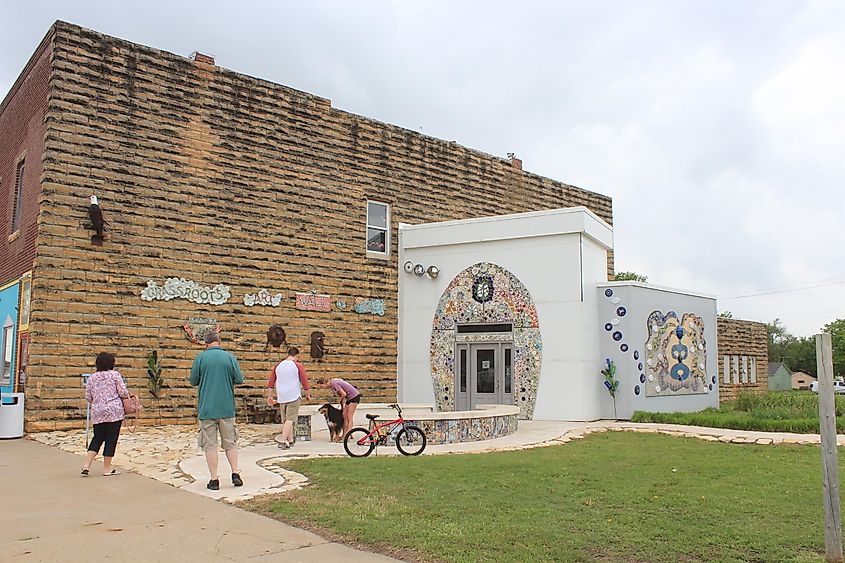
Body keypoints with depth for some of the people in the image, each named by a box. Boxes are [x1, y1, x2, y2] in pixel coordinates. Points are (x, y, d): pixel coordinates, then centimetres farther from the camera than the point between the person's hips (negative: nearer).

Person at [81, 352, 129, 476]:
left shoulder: (92, 377, 7)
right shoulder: (115, 374, -5)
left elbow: (88, 397, 10)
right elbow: (123, 393, -9)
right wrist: (127, 395, 13)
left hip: (97, 412, 4)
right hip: (114, 411, -4)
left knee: (97, 438, 15)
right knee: (111, 438, 4)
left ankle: (86, 466, 6)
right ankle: (107, 468, 9)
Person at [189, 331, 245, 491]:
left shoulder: (201, 357, -5)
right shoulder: (229, 356, -2)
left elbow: (193, 381, 1)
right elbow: (239, 380, -1)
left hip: (206, 408, -1)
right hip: (227, 407, 1)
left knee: (210, 444, 5)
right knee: (230, 443, 13)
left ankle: (214, 479, 6)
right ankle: (235, 474, 9)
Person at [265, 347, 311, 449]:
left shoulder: (278, 365, 7)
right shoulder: (298, 366, -6)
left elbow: (271, 382, 11)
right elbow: (305, 382, -5)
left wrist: (270, 396, 18)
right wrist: (308, 395, 8)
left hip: (281, 397, 5)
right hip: (294, 396, -5)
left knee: (285, 420, 14)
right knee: (290, 419, -4)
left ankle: (290, 440, 22)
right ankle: (282, 441, -14)